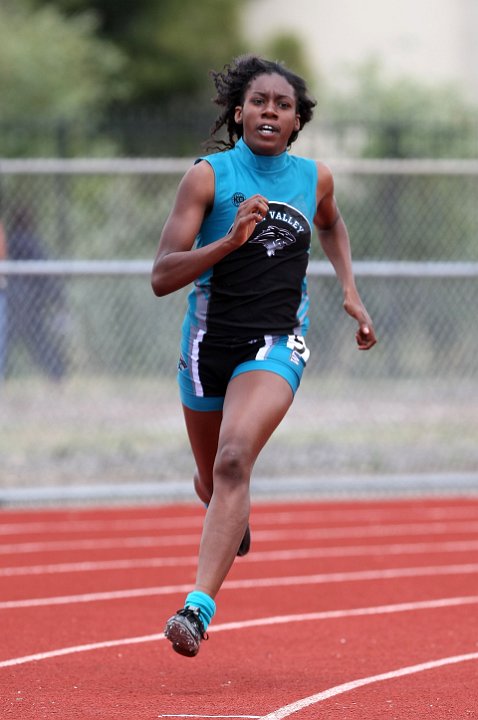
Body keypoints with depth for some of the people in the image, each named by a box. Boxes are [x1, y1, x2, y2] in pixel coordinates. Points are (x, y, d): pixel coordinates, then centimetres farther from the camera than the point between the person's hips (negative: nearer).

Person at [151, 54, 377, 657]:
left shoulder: (314, 178, 3)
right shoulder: (209, 175, -7)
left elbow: (331, 225, 29)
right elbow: (162, 277, -14)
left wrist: (350, 291, 17)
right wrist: (231, 239, -26)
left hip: (276, 345, -1)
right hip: (210, 341, 1)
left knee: (234, 460, -25)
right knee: (212, 482, 17)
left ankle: (198, 607, -33)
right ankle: (233, 520, 57)